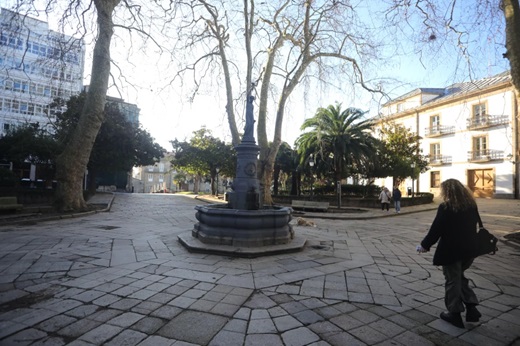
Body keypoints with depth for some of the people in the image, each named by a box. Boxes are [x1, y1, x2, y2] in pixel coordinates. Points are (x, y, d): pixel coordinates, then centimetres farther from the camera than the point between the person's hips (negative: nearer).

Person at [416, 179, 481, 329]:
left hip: (451, 250, -7)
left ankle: (455, 314, 19)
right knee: (460, 277, 24)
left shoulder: (445, 207, -18)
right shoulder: (471, 204, 3)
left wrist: (425, 245, -6)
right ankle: (471, 307, 18)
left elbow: (436, 229, -17)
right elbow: (475, 225, 13)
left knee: (453, 281, 8)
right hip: (469, 249, 7)